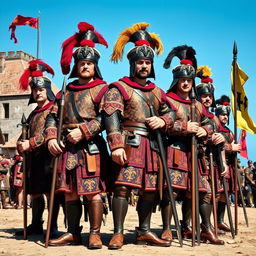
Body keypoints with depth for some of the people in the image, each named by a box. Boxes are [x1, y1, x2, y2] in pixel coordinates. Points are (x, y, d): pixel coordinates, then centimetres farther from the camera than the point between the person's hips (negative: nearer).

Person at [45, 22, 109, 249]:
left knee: (93, 192, -5)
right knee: (70, 192, 7)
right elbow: (53, 116, 15)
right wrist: (51, 137, -2)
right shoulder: (66, 90, 19)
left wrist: (83, 131, -18)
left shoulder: (102, 89, 4)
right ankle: (73, 233, 16)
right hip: (67, 147, 5)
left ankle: (95, 233, 3)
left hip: (91, 146, -5)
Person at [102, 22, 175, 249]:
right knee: (123, 186, -13)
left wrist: (163, 120, 0)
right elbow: (111, 118, -10)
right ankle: (118, 233, -5)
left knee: (150, 190, 8)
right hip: (129, 143, -6)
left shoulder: (157, 92, 20)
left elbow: (171, 112, 25)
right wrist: (116, 145, -22)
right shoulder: (118, 88, 1)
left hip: (151, 146, 6)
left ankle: (144, 232, 18)